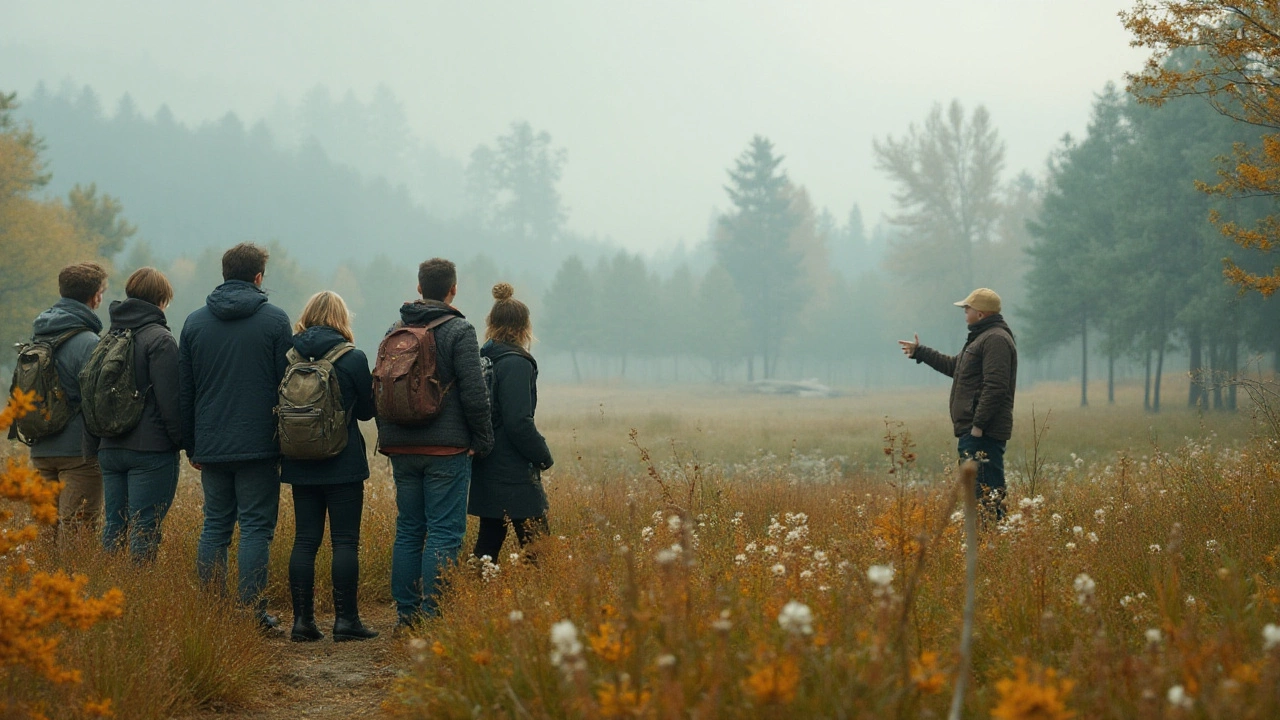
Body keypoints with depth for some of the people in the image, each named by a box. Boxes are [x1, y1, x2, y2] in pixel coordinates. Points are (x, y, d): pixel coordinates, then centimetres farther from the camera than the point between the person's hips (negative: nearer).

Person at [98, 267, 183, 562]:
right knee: (145, 530, -4)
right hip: (150, 449, -7)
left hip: (110, 448, 7)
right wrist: (185, 441, -7)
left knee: (114, 526, 12)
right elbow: (170, 399, -14)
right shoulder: (160, 340, -10)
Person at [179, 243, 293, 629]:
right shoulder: (275, 320, -3)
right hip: (259, 447, -4)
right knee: (256, 528, -2)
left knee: (215, 526, 10)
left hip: (210, 447, 4)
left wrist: (191, 446, 18)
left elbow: (184, 390, 12)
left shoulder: (195, 322, 8)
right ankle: (252, 611, -5)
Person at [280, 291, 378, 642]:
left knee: (305, 540, 8)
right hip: (343, 464, -4)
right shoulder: (353, 359, -9)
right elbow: (367, 410, 1)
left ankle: (302, 620, 6)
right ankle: (345, 620, 1)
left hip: (300, 464, 4)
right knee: (345, 541, 1)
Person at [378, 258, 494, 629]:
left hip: (402, 449, 6)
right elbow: (474, 393, -12)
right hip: (446, 449, -6)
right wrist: (482, 441, -2)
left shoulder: (394, 332, 11)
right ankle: (433, 616, -8)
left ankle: (405, 614, 11)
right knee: (444, 534, -4)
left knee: (408, 531, 11)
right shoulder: (459, 331, -7)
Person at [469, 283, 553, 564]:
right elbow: (518, 422, -20)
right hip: (515, 475, -9)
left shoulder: (482, 360, 10)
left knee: (488, 543, 13)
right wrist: (544, 456, -7)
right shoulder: (516, 364, -14)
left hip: (487, 471, 9)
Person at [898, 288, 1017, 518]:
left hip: (983, 432, -11)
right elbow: (954, 366, 36)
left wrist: (978, 425, -24)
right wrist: (919, 352, 43)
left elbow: (995, 387, -22)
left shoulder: (996, 339, -13)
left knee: (987, 492, -15)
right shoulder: (981, 338, 23)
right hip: (972, 432, 11)